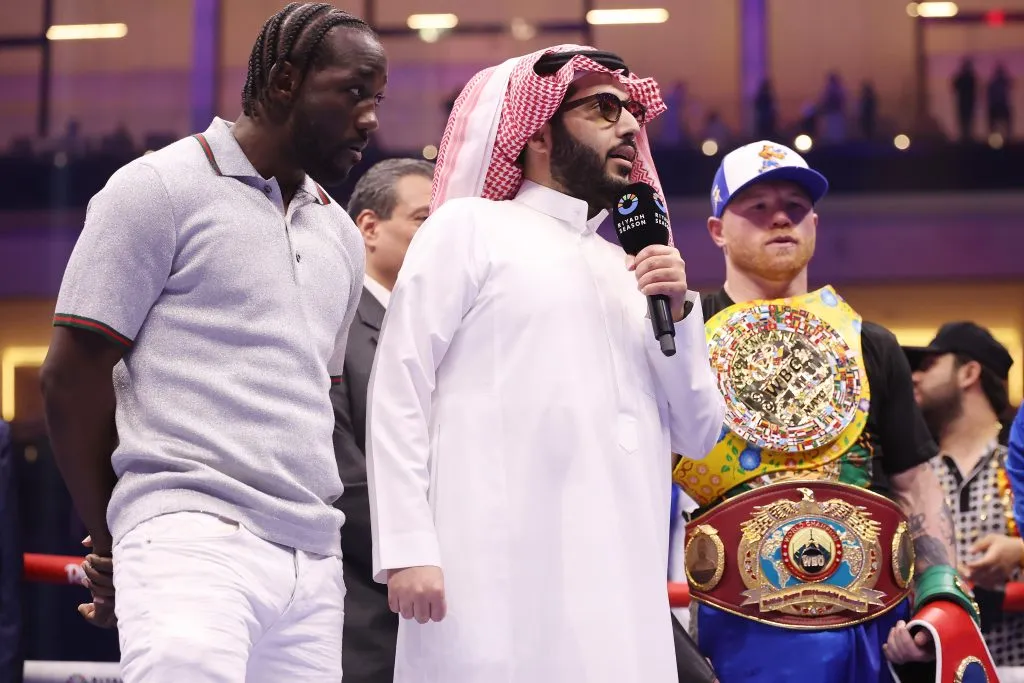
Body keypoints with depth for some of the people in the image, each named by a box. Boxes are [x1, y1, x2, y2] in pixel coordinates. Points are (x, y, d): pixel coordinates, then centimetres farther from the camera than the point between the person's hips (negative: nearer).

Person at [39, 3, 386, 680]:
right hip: (195, 539, -6)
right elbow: (73, 376, -1)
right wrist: (113, 541, 4)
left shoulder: (341, 236, 21)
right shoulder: (160, 188, 1)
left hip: (315, 563, 6)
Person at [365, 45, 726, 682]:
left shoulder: (629, 266, 21)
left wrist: (681, 312, 5)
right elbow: (399, 389, -2)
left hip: (619, 579, 5)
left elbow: (697, 432, 20)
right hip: (498, 570, -5)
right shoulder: (470, 226, 5)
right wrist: (407, 549, -12)